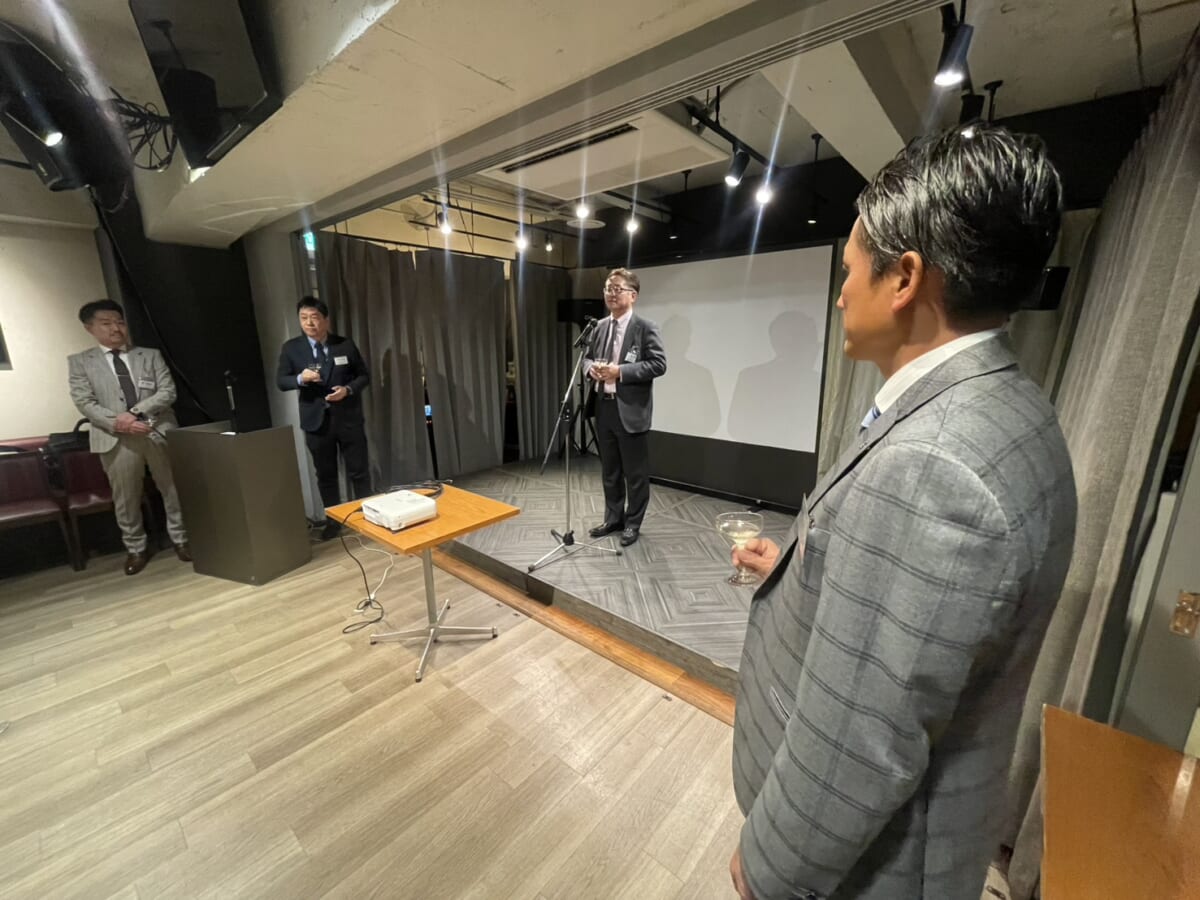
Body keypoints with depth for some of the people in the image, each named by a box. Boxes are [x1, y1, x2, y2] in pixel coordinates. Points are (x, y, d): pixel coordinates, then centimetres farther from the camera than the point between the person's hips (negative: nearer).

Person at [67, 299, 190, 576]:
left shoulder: (151, 355, 11)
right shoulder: (80, 362, 9)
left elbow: (168, 391, 0)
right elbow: (84, 402, -1)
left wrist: (135, 412, -13)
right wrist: (118, 422, -17)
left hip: (159, 431, 0)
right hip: (116, 438, 0)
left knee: (173, 489, 5)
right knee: (125, 497, 6)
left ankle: (180, 539, 19)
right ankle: (135, 549, 20)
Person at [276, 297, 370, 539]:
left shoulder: (345, 345, 0)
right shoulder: (291, 348, 2)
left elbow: (364, 375, 3)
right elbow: (280, 381, 2)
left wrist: (348, 389, -15)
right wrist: (300, 378, -19)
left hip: (348, 418, -1)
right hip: (316, 420, 1)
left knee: (358, 471, 5)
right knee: (325, 474, 12)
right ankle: (333, 520, 25)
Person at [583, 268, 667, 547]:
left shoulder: (645, 327, -7)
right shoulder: (600, 326, 13)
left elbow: (659, 364, -14)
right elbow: (587, 357, 20)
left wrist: (620, 371, -20)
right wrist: (592, 368, -4)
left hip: (631, 410, -6)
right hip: (604, 409, 6)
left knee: (635, 472, 6)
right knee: (610, 471, 17)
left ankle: (633, 523, 23)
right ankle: (613, 518, 33)